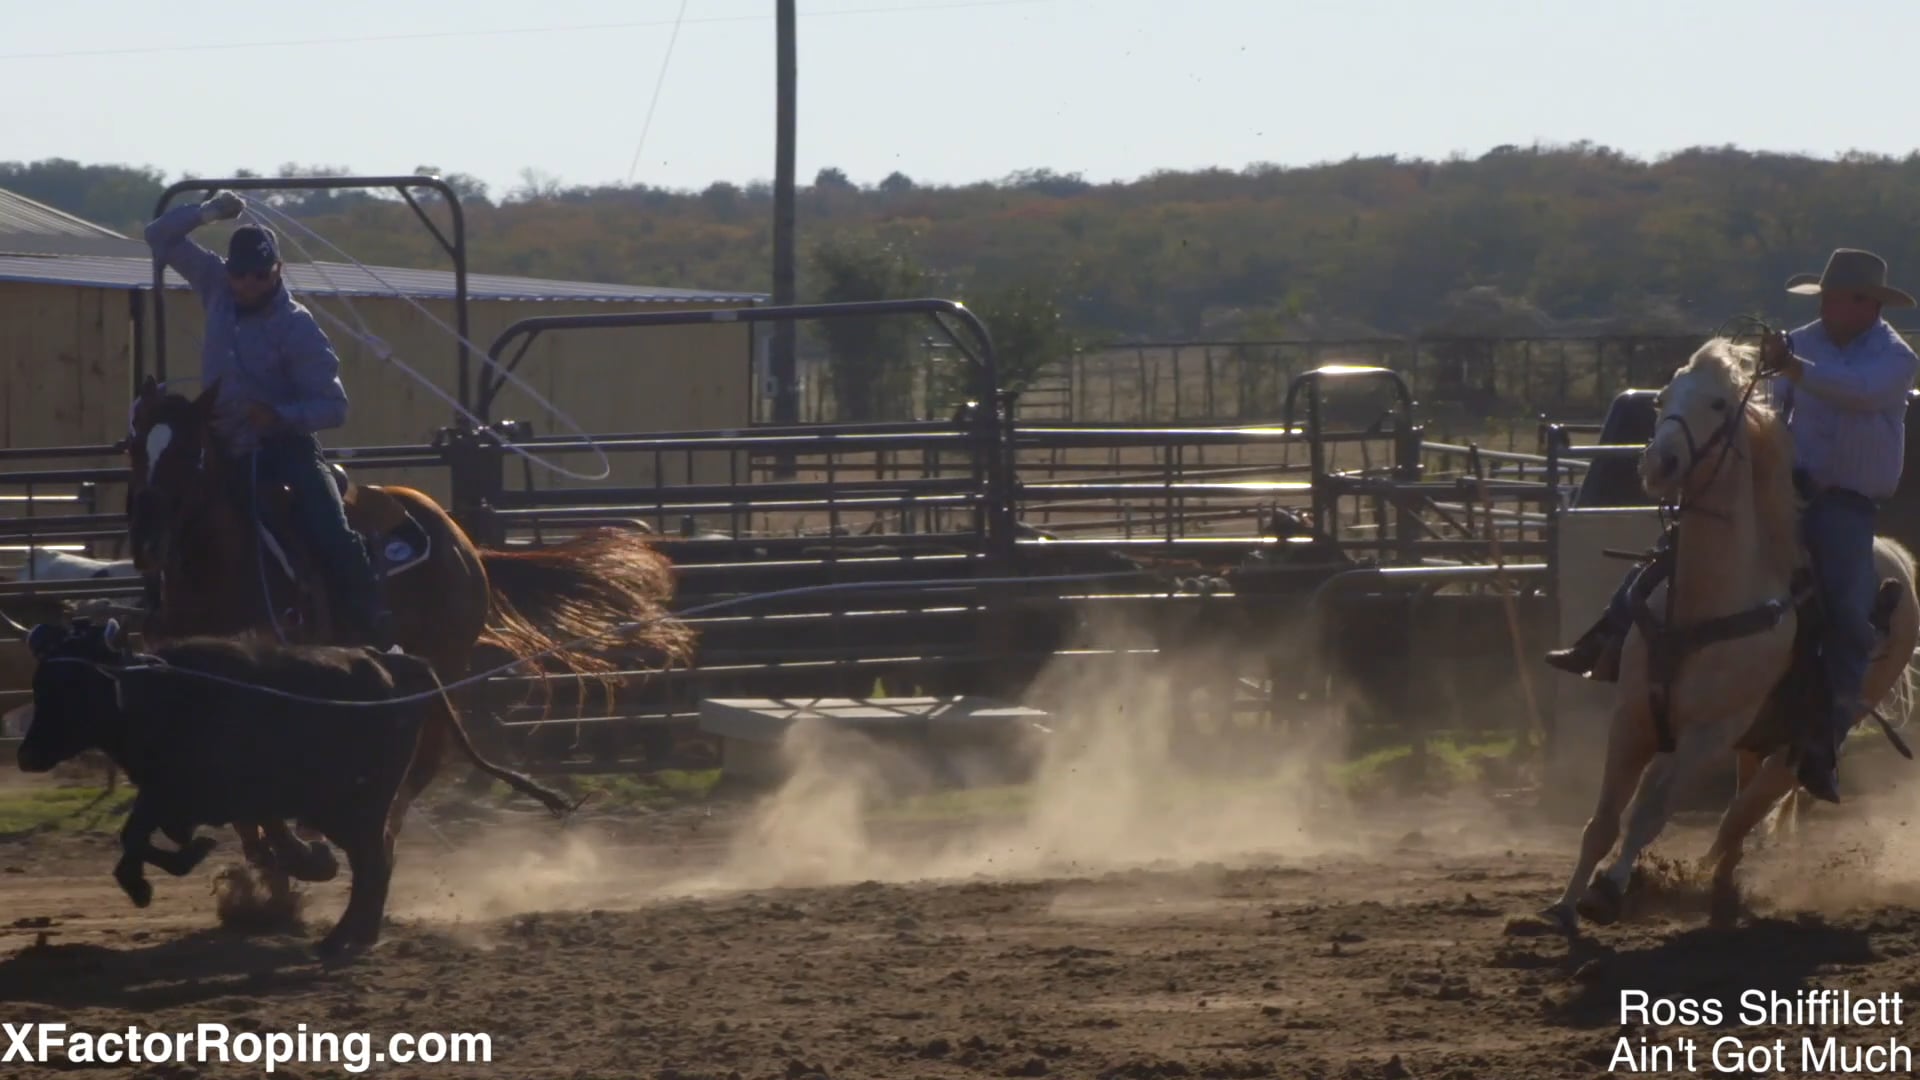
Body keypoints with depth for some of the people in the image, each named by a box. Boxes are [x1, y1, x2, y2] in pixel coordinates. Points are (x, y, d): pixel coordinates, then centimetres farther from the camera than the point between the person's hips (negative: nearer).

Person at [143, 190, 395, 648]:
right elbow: (161, 238, 12)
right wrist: (207, 212, -2)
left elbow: (333, 406, -14)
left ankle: (375, 636, -19)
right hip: (225, 450, 6)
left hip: (285, 450, -6)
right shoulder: (217, 288, 4)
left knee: (332, 538, -23)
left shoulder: (298, 329, -13)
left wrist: (281, 416, -31)